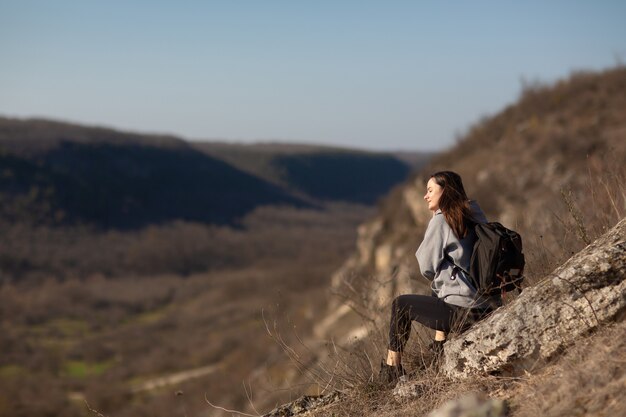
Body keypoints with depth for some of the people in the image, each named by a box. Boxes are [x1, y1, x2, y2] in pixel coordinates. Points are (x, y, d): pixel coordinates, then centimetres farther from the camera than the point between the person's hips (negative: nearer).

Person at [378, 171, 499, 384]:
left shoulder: (440, 221, -10)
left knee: (401, 304, 12)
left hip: (463, 312, -8)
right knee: (439, 291, 35)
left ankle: (392, 368, 17)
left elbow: (427, 268, -4)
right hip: (488, 306, 8)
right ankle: (439, 345, 33)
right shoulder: (475, 215, 11)